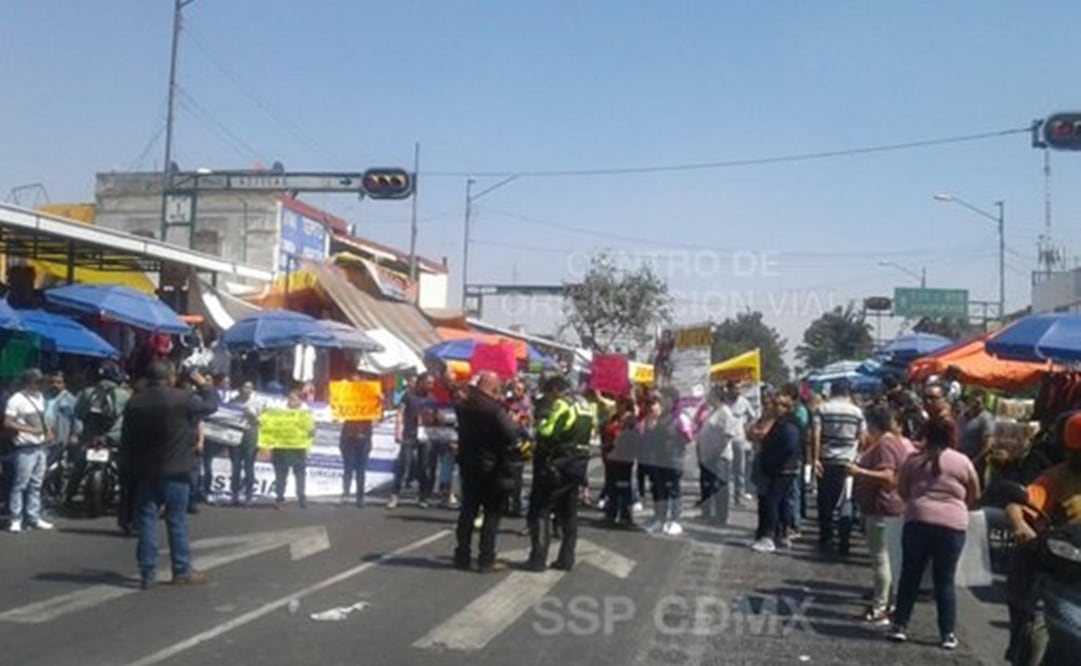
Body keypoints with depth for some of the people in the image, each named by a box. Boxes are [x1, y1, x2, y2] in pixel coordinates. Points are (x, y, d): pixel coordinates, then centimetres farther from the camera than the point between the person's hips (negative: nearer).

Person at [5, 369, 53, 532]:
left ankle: (33, 517, 17)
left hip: (40, 446, 8)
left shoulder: (39, 397, 14)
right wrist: (29, 429, -20)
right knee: (20, 484, -4)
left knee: (36, 484, 11)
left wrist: (47, 431, 7)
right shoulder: (16, 399, -10)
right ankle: (16, 519, 1)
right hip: (25, 448, -8)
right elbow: (7, 423, -15)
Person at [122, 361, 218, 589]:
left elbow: (126, 442, 6)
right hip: (176, 471, -3)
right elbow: (211, 405, 5)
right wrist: (204, 384, 21)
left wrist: (133, 467, 15)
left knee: (146, 522, 6)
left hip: (145, 472, 3)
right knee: (177, 521, 4)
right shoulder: (183, 399, -11)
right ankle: (182, 571, 9)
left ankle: (147, 573, 6)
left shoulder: (134, 403, 2)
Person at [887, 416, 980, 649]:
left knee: (910, 576, 10)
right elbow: (974, 497, 12)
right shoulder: (963, 462, 3)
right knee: (945, 581, 8)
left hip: (918, 521, 0)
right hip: (952, 525, 0)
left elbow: (902, 491, 15)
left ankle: (900, 626, 12)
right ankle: (948, 633, 11)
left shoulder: (914, 460, 6)